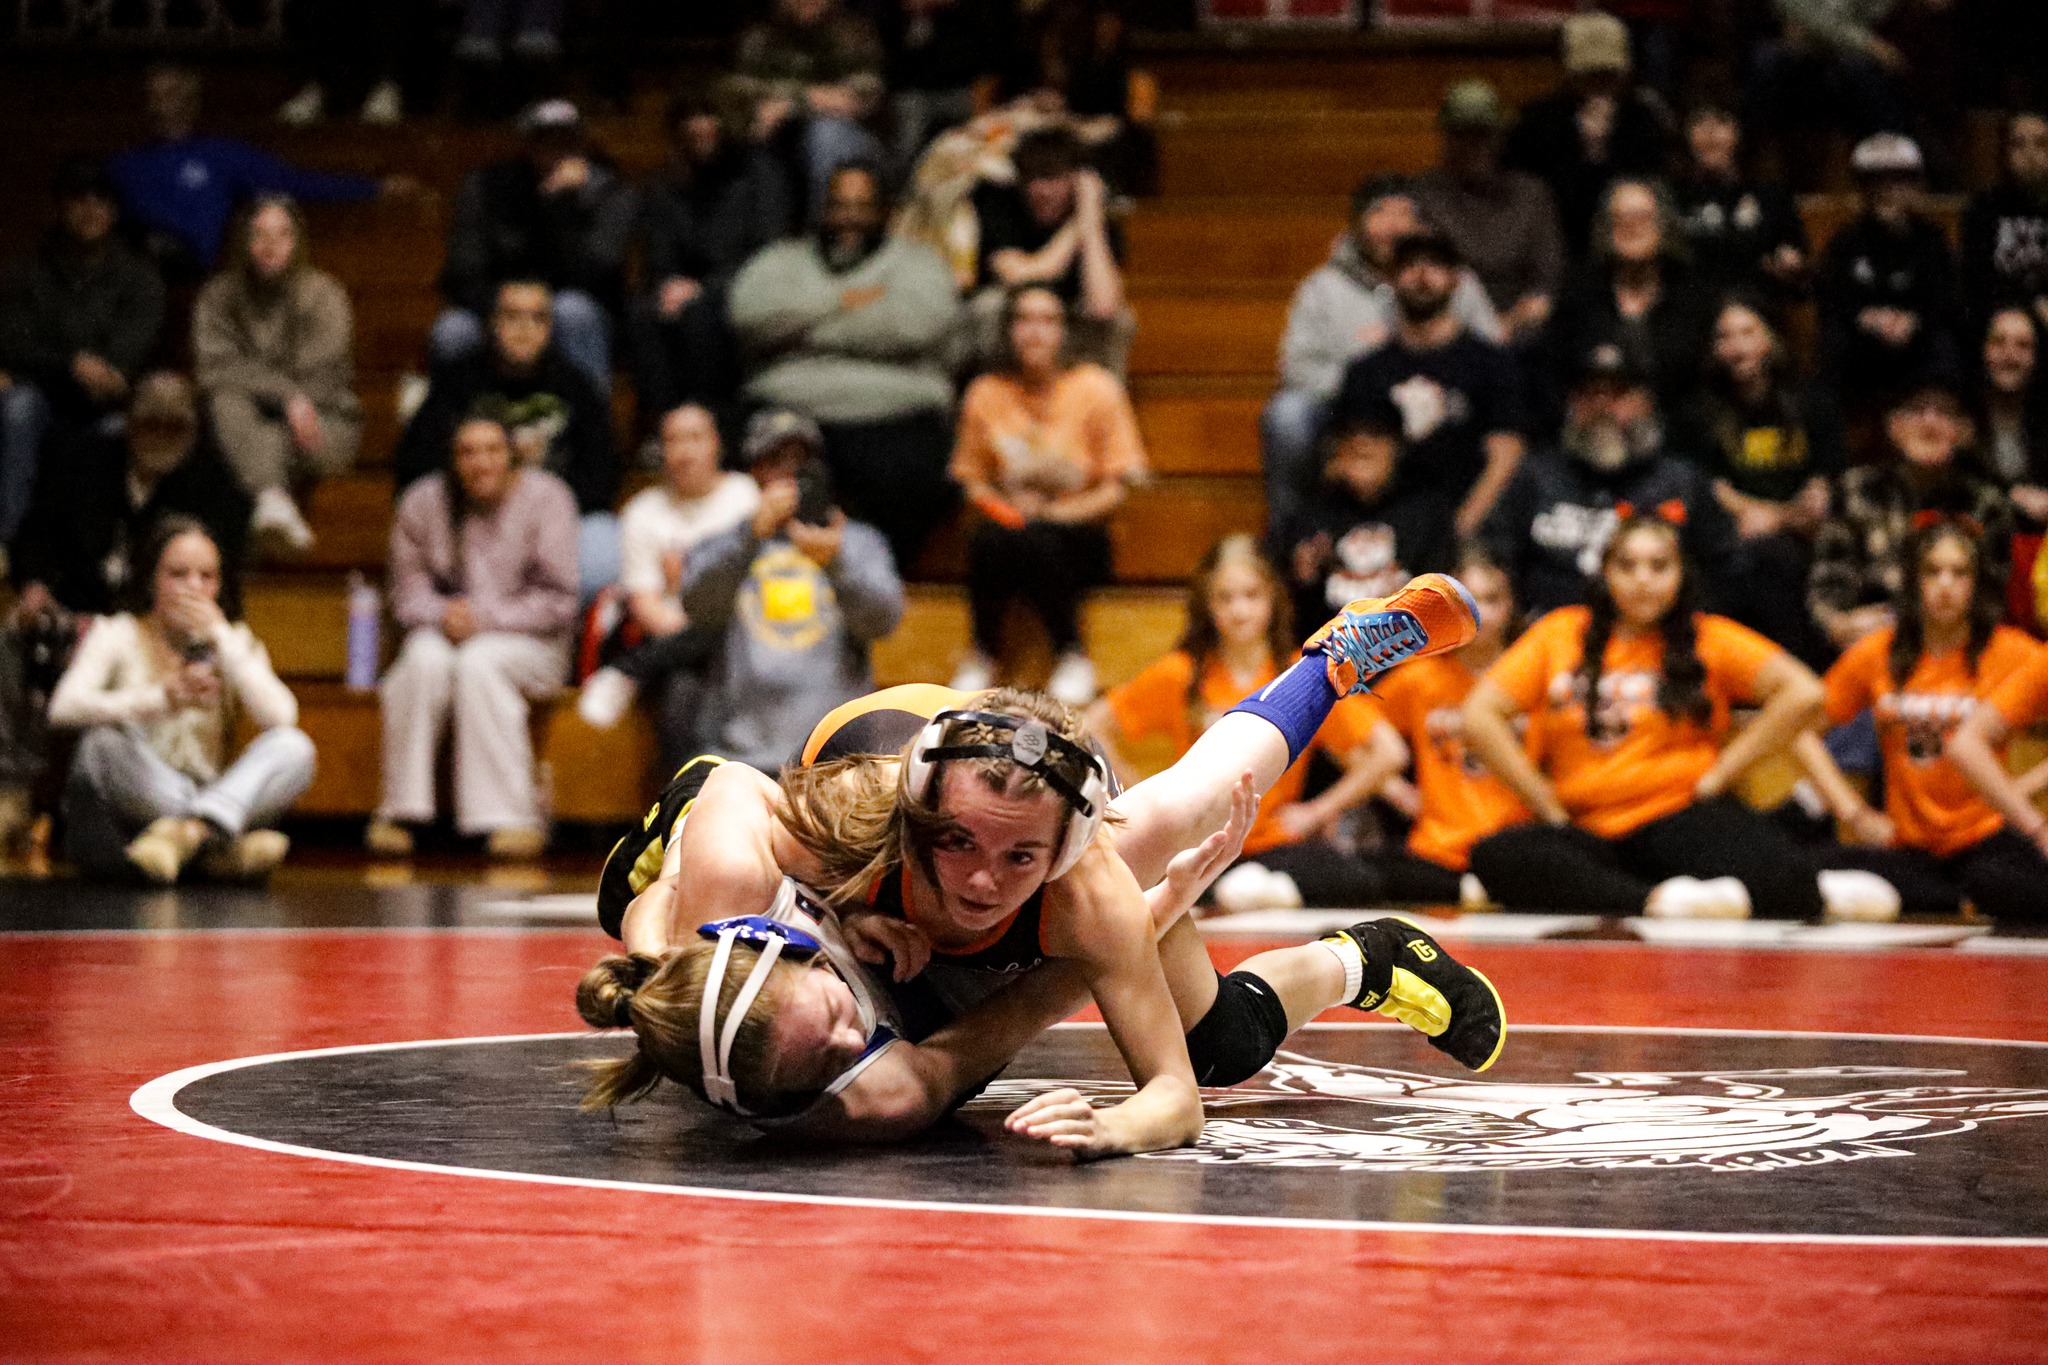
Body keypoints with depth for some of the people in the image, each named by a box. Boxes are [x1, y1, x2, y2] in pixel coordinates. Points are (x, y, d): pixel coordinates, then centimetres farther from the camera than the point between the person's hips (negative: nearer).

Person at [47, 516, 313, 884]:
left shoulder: (234, 641, 10)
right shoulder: (117, 636, 2)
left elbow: (281, 717, -10)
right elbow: (64, 708, -20)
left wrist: (220, 637, -12)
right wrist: (160, 699, -34)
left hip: (211, 799, 2)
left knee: (293, 747, -21)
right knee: (106, 740, -31)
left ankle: (189, 832, -44)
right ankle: (216, 840, -37)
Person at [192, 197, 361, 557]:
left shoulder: (323, 294, -1)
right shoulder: (218, 297, 4)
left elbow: (321, 381, -7)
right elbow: (215, 371, -10)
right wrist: (286, 394, -23)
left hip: (325, 423, -1)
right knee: (226, 402, -36)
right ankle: (273, 497, -59)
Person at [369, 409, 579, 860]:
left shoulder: (545, 498, -7)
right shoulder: (422, 503, 2)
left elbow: (558, 601, -9)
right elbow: (408, 591, 7)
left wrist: (484, 617, -18)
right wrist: (443, 615, -16)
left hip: (529, 644, -2)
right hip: (445, 633, 2)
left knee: (478, 661, -35)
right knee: (425, 661, -33)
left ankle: (513, 817, -33)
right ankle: (399, 811, -28)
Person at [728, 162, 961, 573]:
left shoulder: (916, 262, 17)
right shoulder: (784, 259, 23)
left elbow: (915, 324, -6)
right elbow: (750, 309, 0)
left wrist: (806, 324, 1)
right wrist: (842, 301, -3)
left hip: (890, 415, -1)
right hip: (789, 411, 1)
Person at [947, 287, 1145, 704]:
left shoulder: (1095, 389, -5)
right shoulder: (986, 395, 2)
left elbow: (1116, 490, -4)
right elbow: (971, 479, 11)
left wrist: (1049, 512, -18)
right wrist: (1000, 508, -11)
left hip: (1078, 533, -2)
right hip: (1012, 524, 2)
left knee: (1033, 541, -37)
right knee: (986, 541, -35)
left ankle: (1072, 656, -15)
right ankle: (983, 654, -9)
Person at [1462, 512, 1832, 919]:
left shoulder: (1709, 638, 10)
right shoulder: (1561, 634, 13)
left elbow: (1803, 693, -1)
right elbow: (1479, 716, 4)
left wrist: (1718, 775, -4)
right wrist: (1550, 808, -1)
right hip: (1589, 830, 3)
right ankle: (1662, 900, -38)